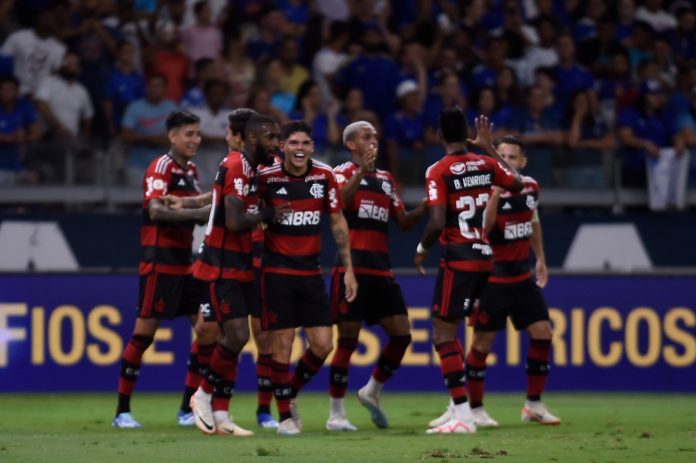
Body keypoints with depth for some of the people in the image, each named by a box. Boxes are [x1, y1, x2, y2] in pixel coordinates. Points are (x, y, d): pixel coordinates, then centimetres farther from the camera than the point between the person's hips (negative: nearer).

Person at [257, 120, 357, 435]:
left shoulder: (324, 176, 0)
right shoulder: (267, 178, -7)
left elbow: (338, 223, 6)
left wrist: (348, 269, 4)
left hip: (311, 272, 3)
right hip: (277, 271, -3)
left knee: (323, 345, -1)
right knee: (282, 345, -5)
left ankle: (291, 394, 23)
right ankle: (285, 415, 7)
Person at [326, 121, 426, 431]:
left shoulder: (385, 179, 19)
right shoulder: (344, 173, 0)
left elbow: (403, 222, 18)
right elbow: (340, 201, -21)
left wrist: (424, 209, 0)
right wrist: (361, 171, -32)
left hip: (380, 268, 6)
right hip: (352, 264, -6)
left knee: (401, 334, -1)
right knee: (348, 339, -4)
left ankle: (372, 391, 19)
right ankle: (336, 414, 4)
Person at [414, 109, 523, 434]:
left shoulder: (438, 172, -12)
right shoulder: (486, 163, 5)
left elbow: (437, 223, -20)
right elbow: (518, 184, 22)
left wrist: (422, 248, 0)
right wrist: (490, 148, 28)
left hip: (458, 258, -7)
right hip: (485, 257, 7)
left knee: (443, 334, -4)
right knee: (446, 329, 20)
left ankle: (463, 416, -11)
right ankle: (459, 406, 19)